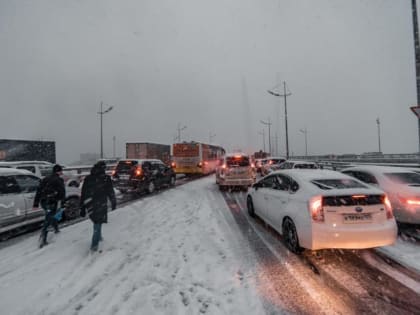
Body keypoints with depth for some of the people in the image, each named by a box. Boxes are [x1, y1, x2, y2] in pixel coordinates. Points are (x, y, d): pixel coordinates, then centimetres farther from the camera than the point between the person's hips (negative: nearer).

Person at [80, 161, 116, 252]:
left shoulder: (87, 178, 2)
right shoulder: (106, 178, -10)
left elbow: (83, 194, 4)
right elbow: (110, 192, -3)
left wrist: (82, 208, 10)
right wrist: (113, 202, 11)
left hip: (90, 206, 5)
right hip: (100, 205, -4)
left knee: (96, 221, 25)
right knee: (98, 224, 5)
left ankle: (98, 237, 40)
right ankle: (94, 245, 3)